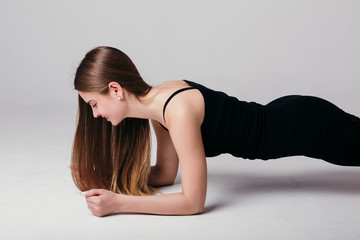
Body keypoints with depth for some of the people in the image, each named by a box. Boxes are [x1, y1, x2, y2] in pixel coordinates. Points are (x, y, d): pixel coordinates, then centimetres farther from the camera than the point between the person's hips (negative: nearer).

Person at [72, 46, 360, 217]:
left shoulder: (178, 110, -34)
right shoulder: (157, 99, -8)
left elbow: (194, 201, -30)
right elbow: (166, 173, 3)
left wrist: (118, 203, -30)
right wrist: (106, 176, -7)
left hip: (308, 125, -7)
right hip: (281, 117, 7)